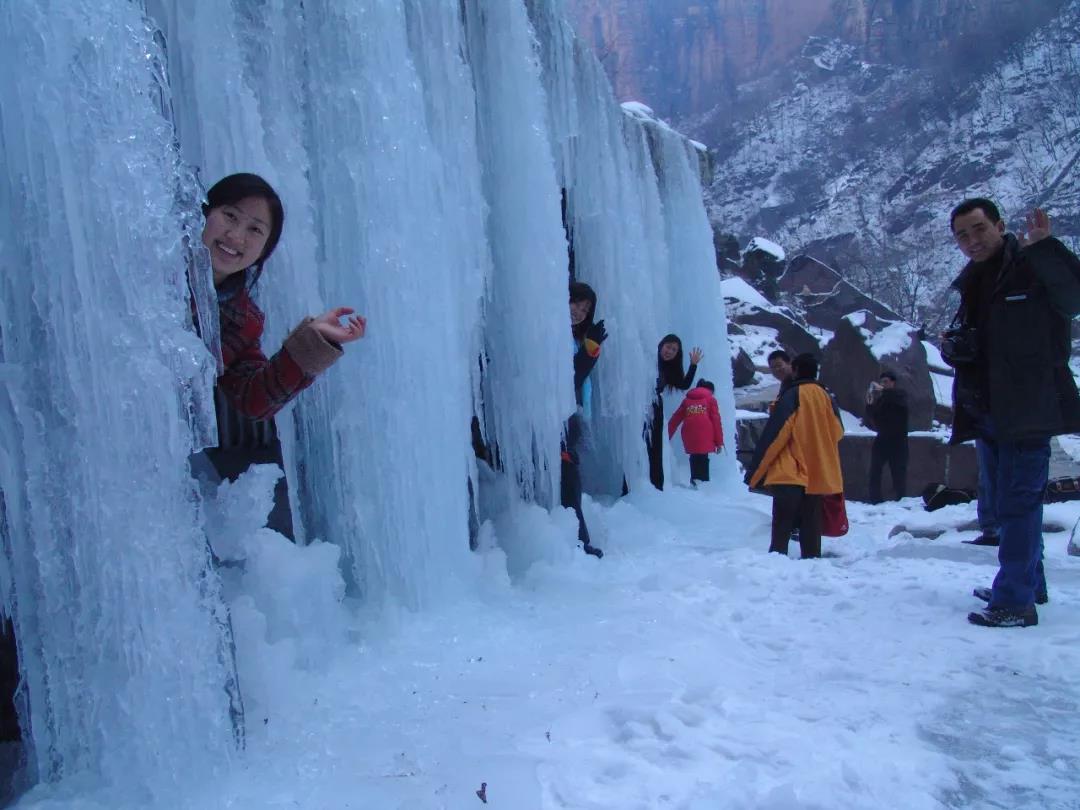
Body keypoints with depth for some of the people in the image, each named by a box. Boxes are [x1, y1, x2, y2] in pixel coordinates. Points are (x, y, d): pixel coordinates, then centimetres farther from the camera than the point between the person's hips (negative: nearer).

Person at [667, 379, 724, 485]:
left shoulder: (687, 399, 20)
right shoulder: (710, 399, 11)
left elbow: (675, 419, 17)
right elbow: (716, 421, 4)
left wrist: (667, 436, 20)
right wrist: (719, 442, 5)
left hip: (689, 438, 3)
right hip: (705, 438, -3)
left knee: (694, 458, 17)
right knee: (703, 459, -2)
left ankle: (695, 480, 12)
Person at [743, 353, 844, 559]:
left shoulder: (792, 396, -9)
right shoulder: (827, 397, 8)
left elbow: (773, 435, -13)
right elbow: (836, 434, 14)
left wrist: (754, 472, -10)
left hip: (790, 474, -5)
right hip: (819, 476, 6)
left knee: (782, 526, -4)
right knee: (811, 524, 11)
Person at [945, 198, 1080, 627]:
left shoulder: (1034, 268, -8)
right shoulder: (973, 283, 15)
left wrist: (1044, 247, -38)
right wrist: (952, 347, 2)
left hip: (1028, 409, -8)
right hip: (987, 412, 9)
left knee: (1017, 503, -9)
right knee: (1008, 501, 17)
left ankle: (1015, 600, -4)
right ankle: (1028, 582, 32)